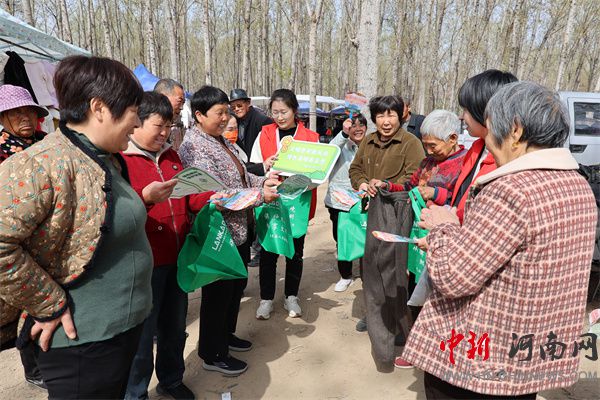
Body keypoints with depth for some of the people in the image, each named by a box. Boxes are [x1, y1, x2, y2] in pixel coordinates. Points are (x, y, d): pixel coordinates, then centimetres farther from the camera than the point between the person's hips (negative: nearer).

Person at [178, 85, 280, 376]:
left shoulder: (220, 138, 9)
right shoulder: (195, 147, -20)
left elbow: (237, 175, 18)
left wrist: (262, 181, 0)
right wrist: (260, 195, -25)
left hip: (239, 230, 9)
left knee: (237, 286, 22)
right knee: (218, 293, 7)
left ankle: (226, 334, 44)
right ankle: (213, 355, 27)